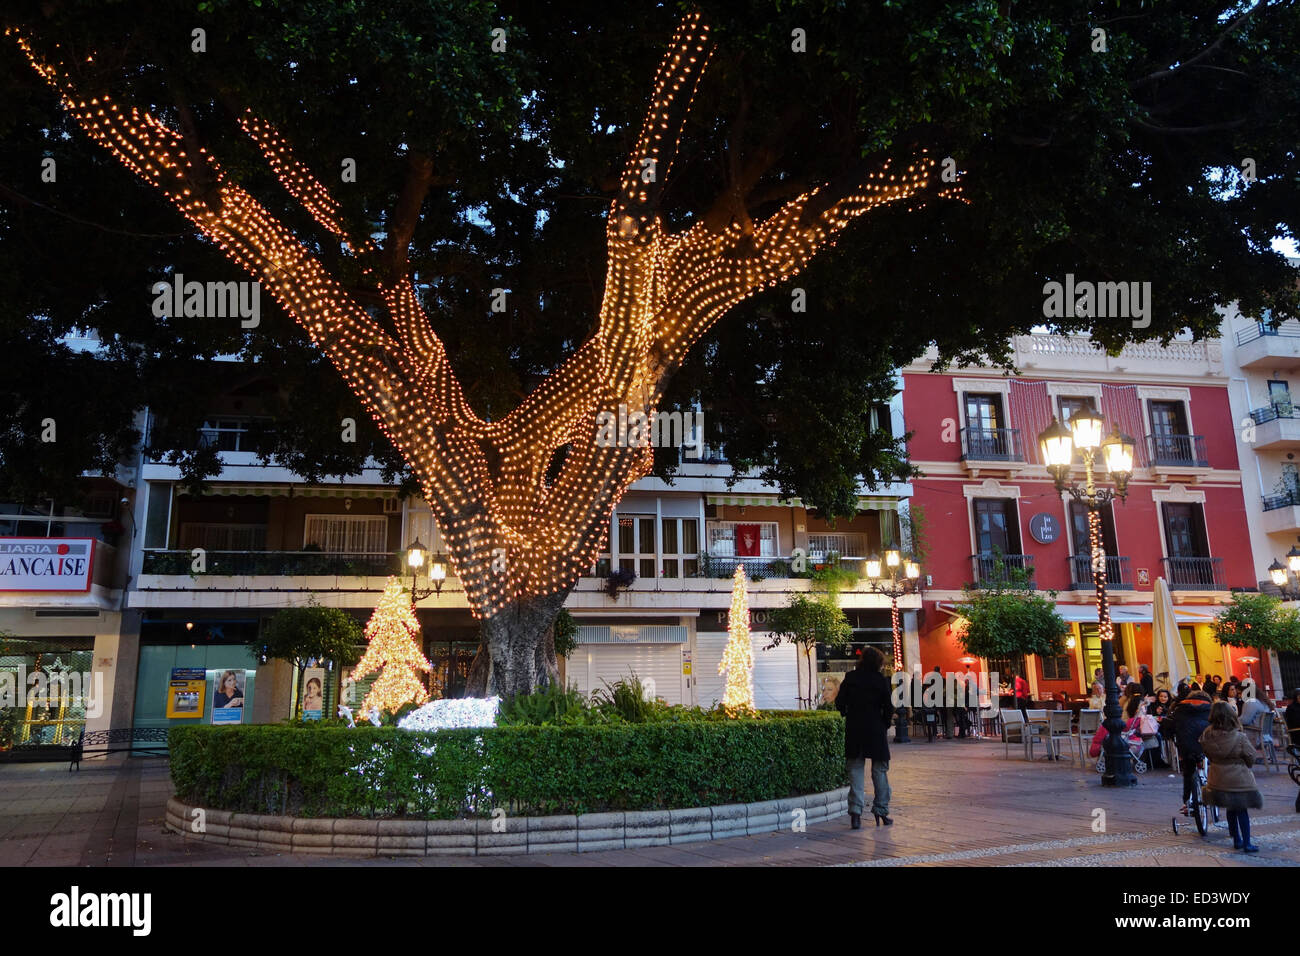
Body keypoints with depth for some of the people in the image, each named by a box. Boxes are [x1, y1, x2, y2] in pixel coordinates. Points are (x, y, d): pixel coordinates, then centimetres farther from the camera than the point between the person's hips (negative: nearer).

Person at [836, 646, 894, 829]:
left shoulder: (850, 678, 0)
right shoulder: (880, 680, -6)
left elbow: (839, 703, 0)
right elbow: (888, 707, -6)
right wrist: (885, 724, 9)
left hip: (854, 731, 2)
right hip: (876, 731, -1)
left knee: (855, 771, 5)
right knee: (879, 771, 10)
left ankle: (855, 811, -3)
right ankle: (881, 810, 14)